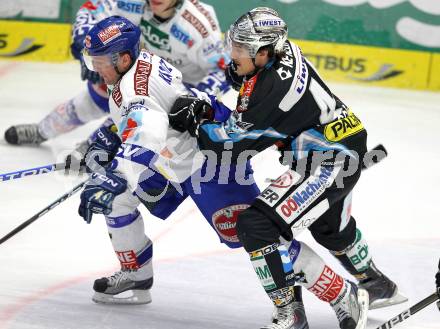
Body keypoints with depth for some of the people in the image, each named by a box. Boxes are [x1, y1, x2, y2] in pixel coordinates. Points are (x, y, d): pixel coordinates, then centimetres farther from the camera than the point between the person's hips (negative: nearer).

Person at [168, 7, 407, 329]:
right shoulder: (281, 50, -6)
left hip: (329, 166, -10)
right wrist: (203, 105, -1)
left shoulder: (276, 88, -30)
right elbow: (236, 77, 13)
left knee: (257, 226, -18)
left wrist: (194, 124, -11)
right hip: (343, 149, 10)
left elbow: (238, 141, -21)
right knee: (330, 227, 35)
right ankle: (377, 286, 59)